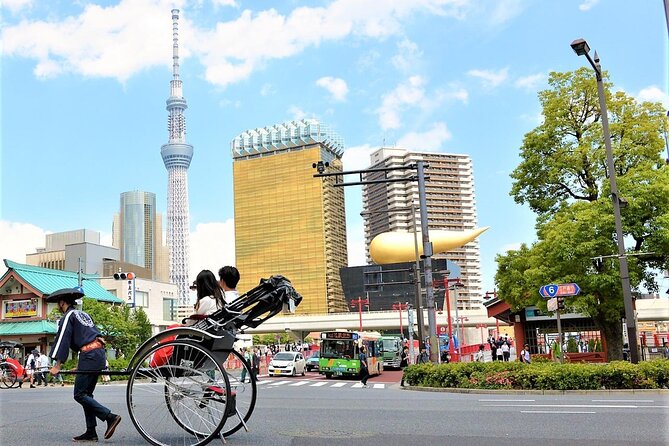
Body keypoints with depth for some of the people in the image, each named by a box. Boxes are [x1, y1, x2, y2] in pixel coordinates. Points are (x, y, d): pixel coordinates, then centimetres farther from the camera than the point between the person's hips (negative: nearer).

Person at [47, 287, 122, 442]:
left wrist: (57, 365, -10)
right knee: (87, 394, 12)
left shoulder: (68, 316, -1)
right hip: (99, 353, 9)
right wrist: (81, 364, 24)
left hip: (89, 355, -9)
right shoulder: (84, 314, 24)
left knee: (79, 395, -5)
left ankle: (110, 417, -15)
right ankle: (91, 432, 11)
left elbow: (62, 340, -9)